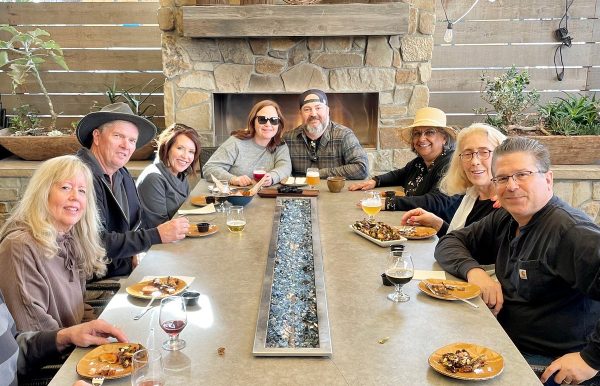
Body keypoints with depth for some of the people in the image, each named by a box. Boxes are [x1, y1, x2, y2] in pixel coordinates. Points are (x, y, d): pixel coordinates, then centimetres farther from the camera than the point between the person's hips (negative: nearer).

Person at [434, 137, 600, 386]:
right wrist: (473, 270, -8)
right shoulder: (504, 220, 5)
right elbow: (450, 243, 13)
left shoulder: (569, 230, -22)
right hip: (507, 344, 7)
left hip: (552, 366, -7)